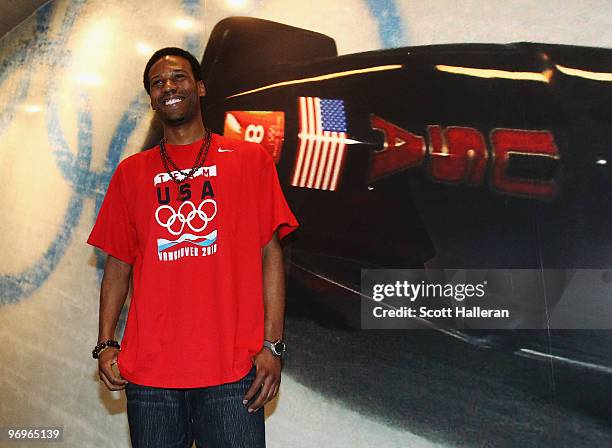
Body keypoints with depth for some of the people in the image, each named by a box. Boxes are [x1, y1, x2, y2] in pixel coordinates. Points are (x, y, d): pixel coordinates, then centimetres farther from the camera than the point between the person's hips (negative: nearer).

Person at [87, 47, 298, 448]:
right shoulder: (131, 172, 11)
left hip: (233, 369, -2)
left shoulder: (250, 159, 4)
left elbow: (270, 254, 0)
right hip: (148, 372, 2)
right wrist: (106, 344, 2)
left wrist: (272, 345, -6)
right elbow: (118, 264, 12)